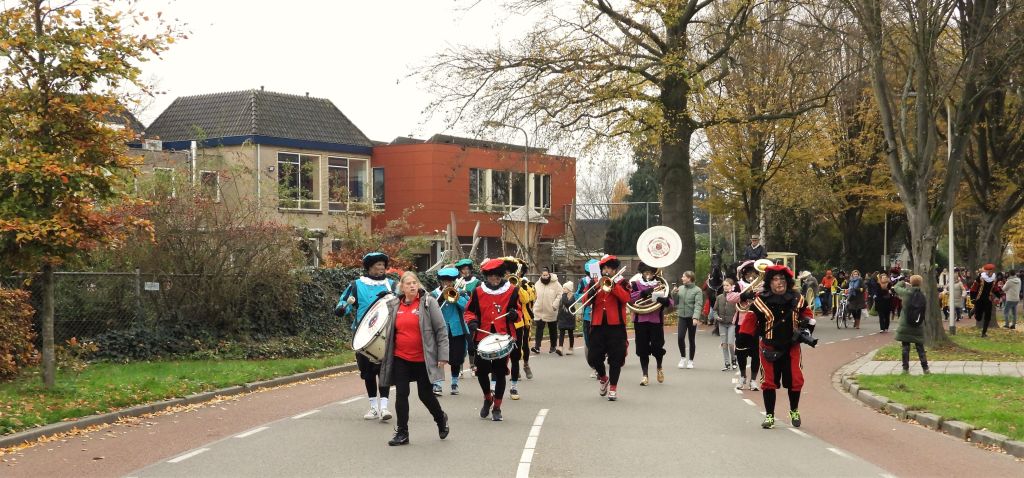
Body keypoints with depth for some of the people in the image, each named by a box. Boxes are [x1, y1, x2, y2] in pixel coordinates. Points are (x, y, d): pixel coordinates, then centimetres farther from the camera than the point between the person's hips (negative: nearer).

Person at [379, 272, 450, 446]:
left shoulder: (428, 302, -6)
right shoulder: (394, 305, 6)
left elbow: (441, 329, -5)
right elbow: (389, 330, 19)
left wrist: (443, 355, -10)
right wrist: (386, 355, 12)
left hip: (423, 359, -4)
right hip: (401, 358, 4)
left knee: (425, 394, 4)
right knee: (401, 394, 2)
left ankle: (441, 419, 32)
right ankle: (402, 433, 11)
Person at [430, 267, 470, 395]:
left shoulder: (461, 292, 6)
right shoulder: (435, 294, 4)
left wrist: (457, 298, -18)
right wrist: (442, 296, -18)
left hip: (457, 330, 1)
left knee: (456, 358, 8)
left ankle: (455, 383, 21)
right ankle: (437, 383, -4)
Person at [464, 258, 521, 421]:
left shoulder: (512, 291, 3)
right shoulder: (478, 292, 4)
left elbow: (519, 310, 10)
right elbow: (470, 311, 10)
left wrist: (515, 314, -12)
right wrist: (472, 321, -10)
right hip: (482, 337, 1)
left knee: (500, 373, 1)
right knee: (481, 371, 3)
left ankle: (497, 408, 13)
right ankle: (488, 398, 30)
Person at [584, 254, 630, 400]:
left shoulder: (621, 283, 6)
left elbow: (626, 298, -14)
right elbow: (585, 301, 3)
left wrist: (612, 284, -19)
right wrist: (593, 290, -14)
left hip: (616, 325, -3)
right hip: (598, 324, 3)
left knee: (615, 358, -3)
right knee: (594, 357, 2)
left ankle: (613, 388, 7)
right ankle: (603, 378, 29)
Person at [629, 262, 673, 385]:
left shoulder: (660, 285, 8)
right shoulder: (636, 284, 6)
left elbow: (671, 302, 1)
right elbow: (630, 297, -12)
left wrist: (664, 300, -21)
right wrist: (643, 293, -24)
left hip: (656, 321, 0)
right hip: (640, 320, 0)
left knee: (657, 347, -4)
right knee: (642, 348, 2)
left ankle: (659, 367, 26)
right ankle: (644, 374, 12)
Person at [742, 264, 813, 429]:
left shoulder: (797, 299, 1)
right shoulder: (761, 300, -10)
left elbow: (807, 313, 19)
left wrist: (806, 321, -2)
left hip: (791, 346, 2)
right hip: (769, 347, -2)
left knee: (795, 380, 3)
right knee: (769, 381, 3)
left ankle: (794, 411, 28)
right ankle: (769, 416, 15)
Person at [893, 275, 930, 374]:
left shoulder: (906, 292, -12)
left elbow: (896, 287, 5)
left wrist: (903, 282, 25)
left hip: (905, 325, -2)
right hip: (918, 326, 2)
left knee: (905, 347, 5)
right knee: (920, 347, 9)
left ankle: (905, 368, 7)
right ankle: (925, 368, 9)